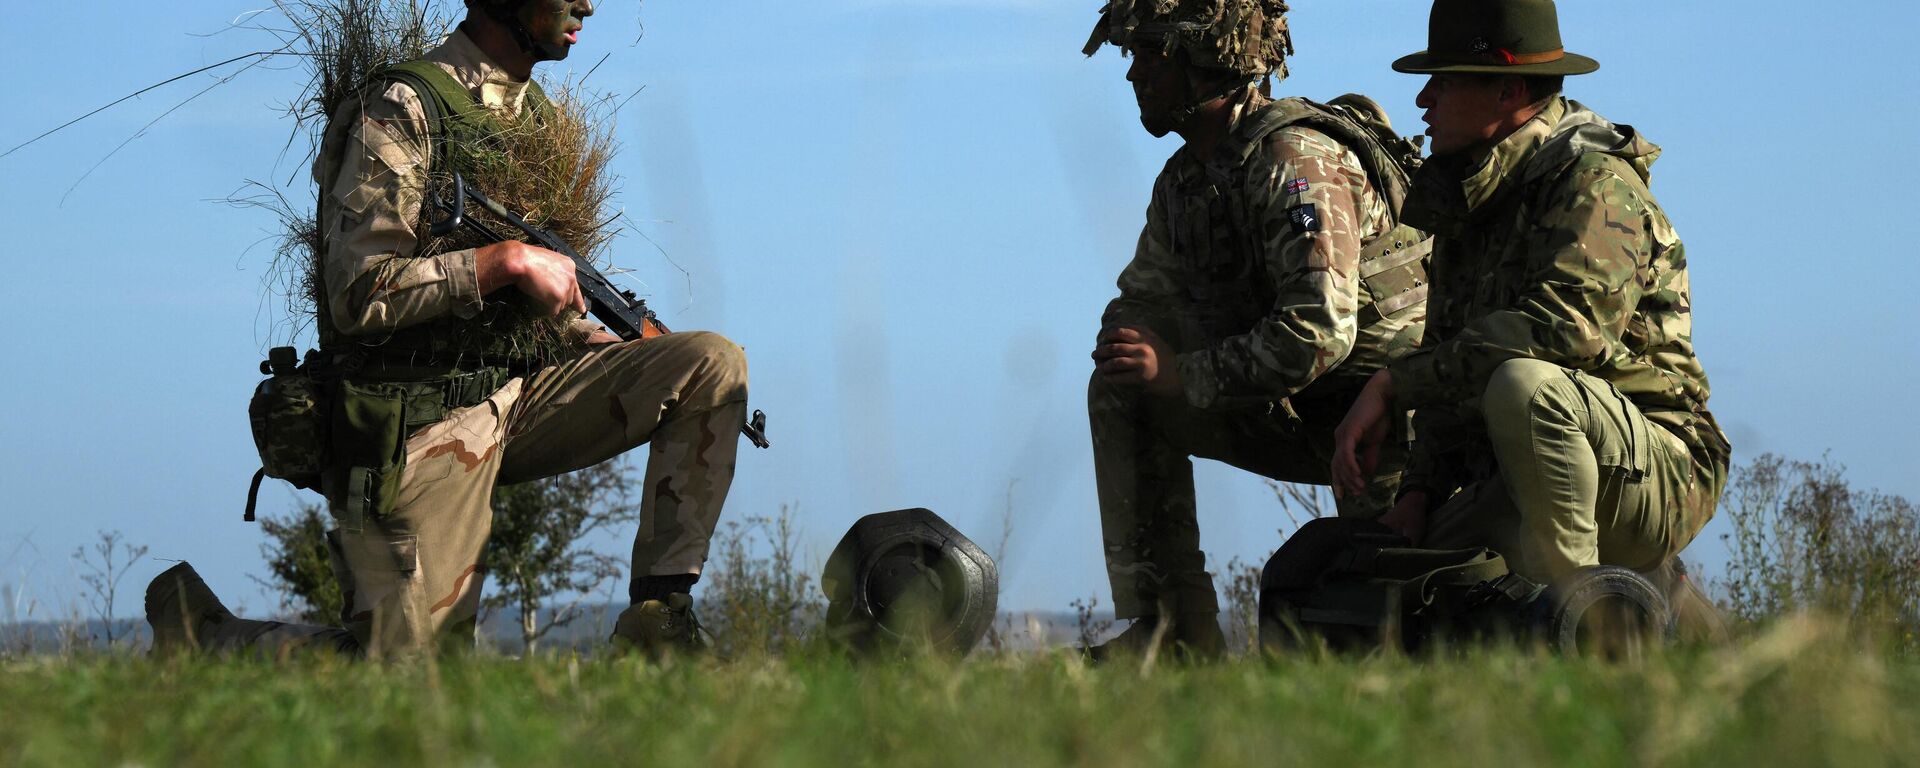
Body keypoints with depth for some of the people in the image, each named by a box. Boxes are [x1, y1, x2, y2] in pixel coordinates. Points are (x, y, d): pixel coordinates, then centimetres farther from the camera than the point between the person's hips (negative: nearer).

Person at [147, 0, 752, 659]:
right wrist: (508, 260, -21)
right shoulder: (403, 109, -13)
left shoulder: (536, 111, 14)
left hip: (520, 397, 8)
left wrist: (615, 351, 6)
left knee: (714, 364, -8)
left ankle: (658, 624, -7)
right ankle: (199, 631, 12)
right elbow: (358, 296, -20)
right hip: (422, 425, -8)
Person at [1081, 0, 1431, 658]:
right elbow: (1142, 303, 15)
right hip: (1298, 412, 8)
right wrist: (1127, 345, -11)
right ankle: (1170, 625, -7)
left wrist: (1181, 373, -24)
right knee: (1120, 392, -5)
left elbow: (1318, 335, -32)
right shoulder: (1183, 179, 6)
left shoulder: (1297, 160, -24)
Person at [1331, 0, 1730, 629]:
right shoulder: (1467, 199, 14)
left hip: (1652, 477, -9)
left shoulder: (1594, 181, -14)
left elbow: (1566, 324, -31)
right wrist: (1419, 494, 3)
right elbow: (1452, 364, 20)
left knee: (1523, 384, -36)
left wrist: (1392, 385, -27)